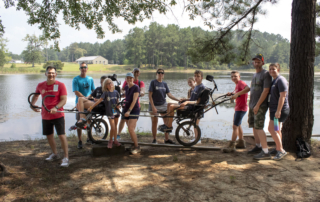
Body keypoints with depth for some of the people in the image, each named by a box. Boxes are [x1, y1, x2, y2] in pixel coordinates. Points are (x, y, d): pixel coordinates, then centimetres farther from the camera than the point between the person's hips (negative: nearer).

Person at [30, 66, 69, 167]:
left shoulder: (60, 85, -9)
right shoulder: (40, 85, 4)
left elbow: (64, 100, -14)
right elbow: (36, 95, 22)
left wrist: (56, 108, -30)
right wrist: (32, 104, 4)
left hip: (58, 115, -5)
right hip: (45, 116, 5)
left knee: (61, 135, -9)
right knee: (49, 136, 17)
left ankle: (66, 158, 0)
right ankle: (55, 154, 37)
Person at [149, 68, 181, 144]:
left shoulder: (164, 84, 8)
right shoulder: (153, 82, -6)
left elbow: (169, 94, 6)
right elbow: (150, 95, -10)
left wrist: (178, 100, -5)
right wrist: (153, 107, -17)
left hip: (163, 105, 5)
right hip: (154, 105, -4)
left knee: (167, 122, 3)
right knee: (154, 122, 3)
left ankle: (166, 139, 13)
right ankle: (154, 139, 15)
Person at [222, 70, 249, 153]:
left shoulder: (241, 82, -16)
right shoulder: (237, 84, 14)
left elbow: (248, 88, -35)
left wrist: (237, 94, -37)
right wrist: (231, 93, 9)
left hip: (241, 108, -11)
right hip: (237, 108, 11)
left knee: (235, 126, -11)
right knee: (238, 125, 21)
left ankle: (231, 146, -8)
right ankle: (241, 142, 34)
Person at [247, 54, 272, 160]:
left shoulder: (266, 74, -10)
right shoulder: (255, 75, 18)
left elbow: (265, 91, -17)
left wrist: (257, 105, -19)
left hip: (260, 106, -9)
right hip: (252, 105, 9)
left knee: (259, 128, -13)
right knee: (254, 126, 14)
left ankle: (265, 152, -9)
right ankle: (258, 146, 28)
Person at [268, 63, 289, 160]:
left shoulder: (281, 80, -15)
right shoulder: (274, 81, 15)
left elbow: (283, 96, -22)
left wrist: (278, 110, -25)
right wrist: (271, 108, 21)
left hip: (279, 109, -10)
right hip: (275, 109, 10)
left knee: (271, 129, -12)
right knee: (276, 130, 14)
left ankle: (281, 150, -5)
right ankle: (278, 149, 24)